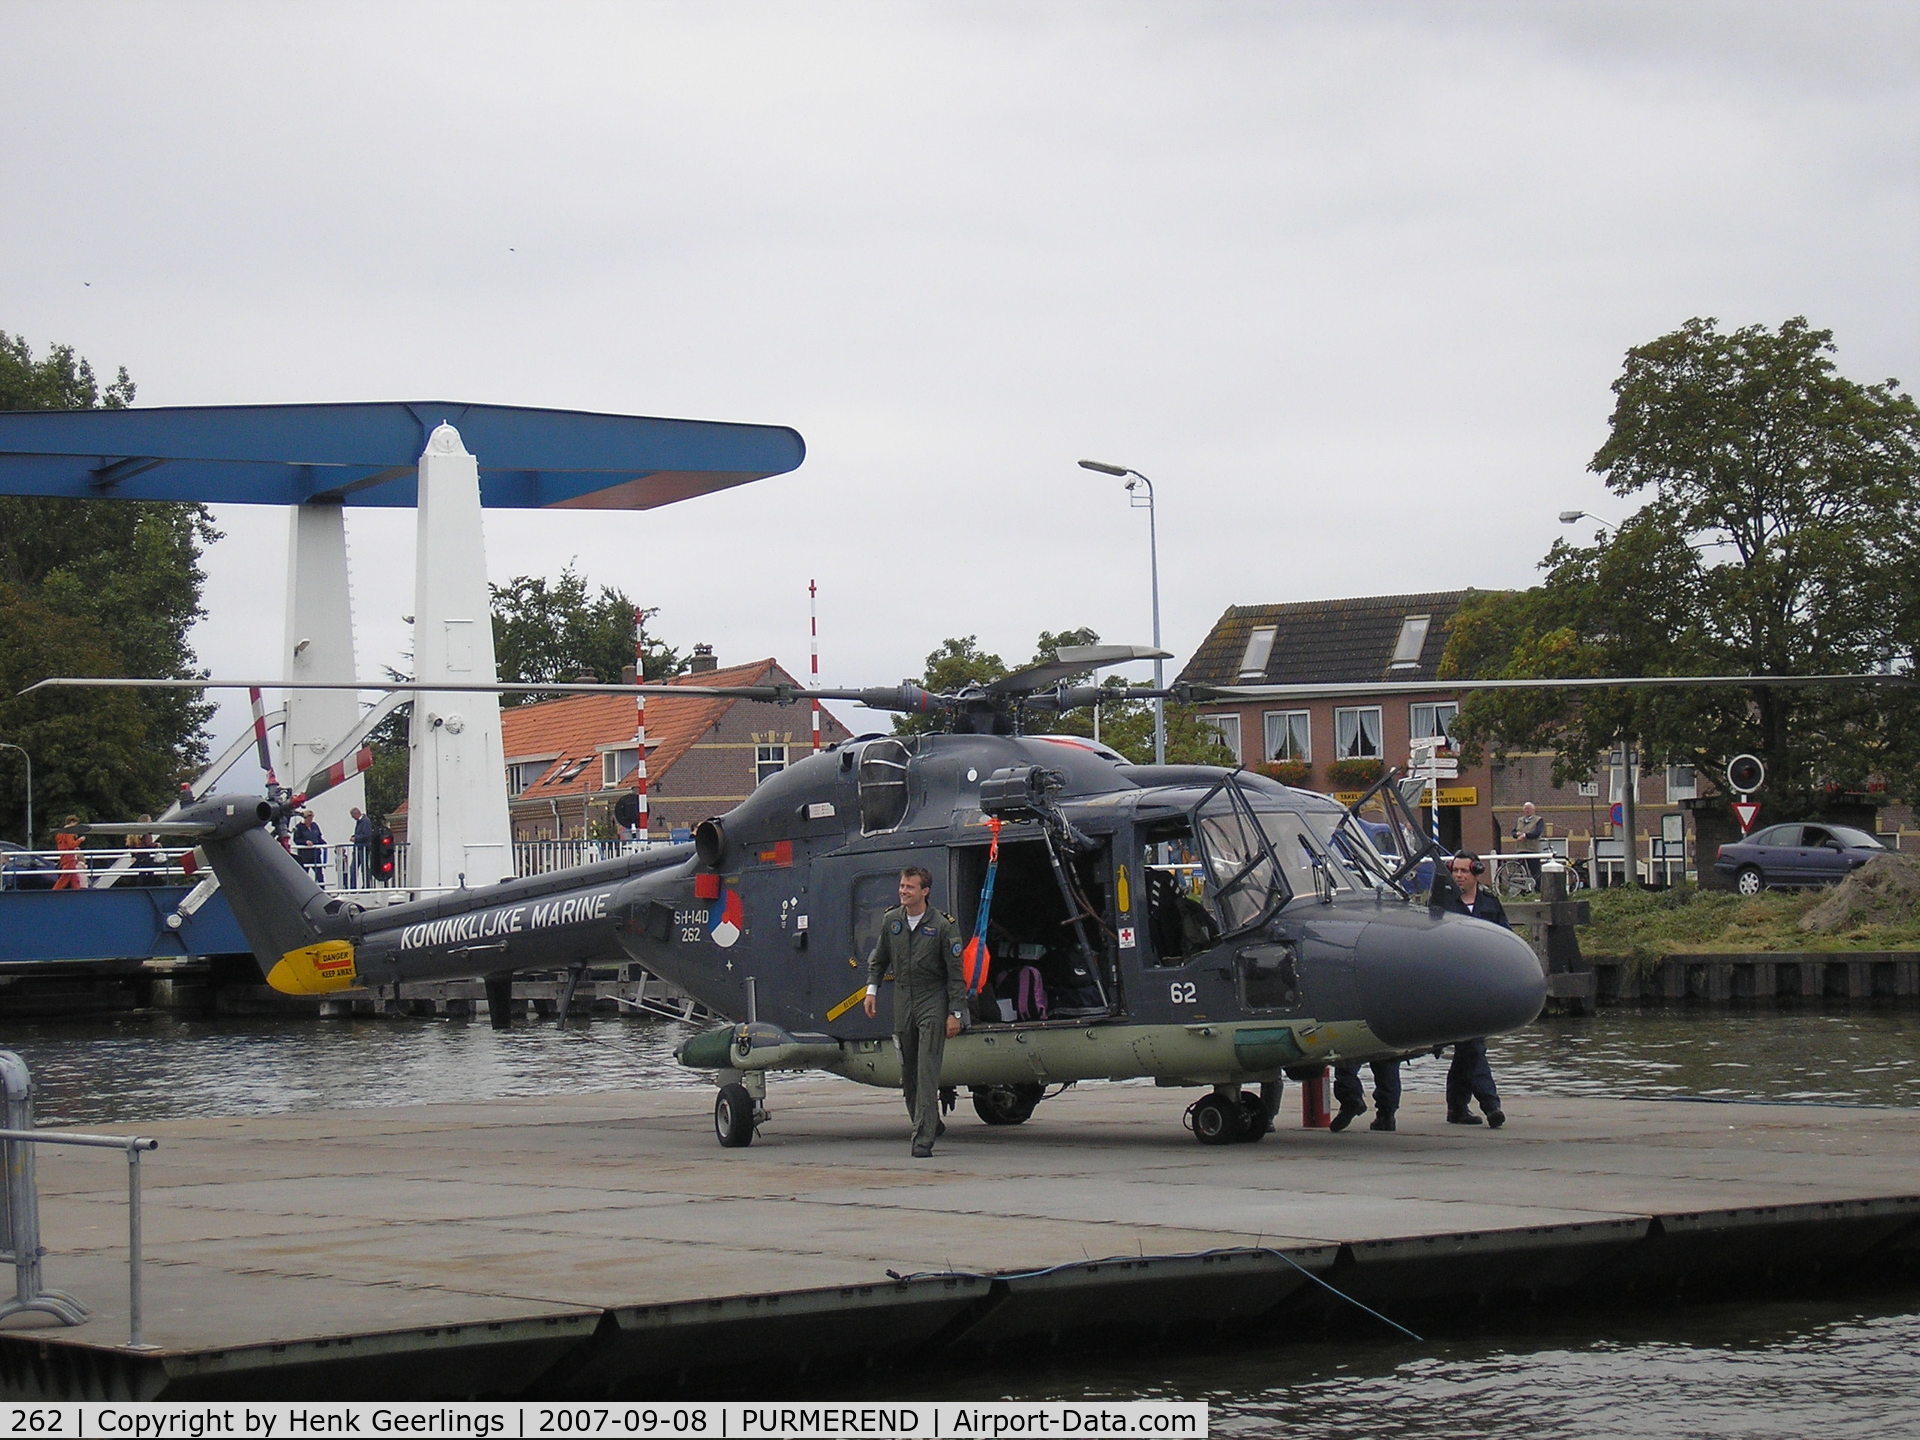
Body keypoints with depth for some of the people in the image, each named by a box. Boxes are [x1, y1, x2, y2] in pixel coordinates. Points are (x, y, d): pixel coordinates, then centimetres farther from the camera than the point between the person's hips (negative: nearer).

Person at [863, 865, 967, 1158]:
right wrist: (872, 989, 7)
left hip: (933, 1002, -5)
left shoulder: (942, 925, -9)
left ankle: (923, 1139, -13)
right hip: (902, 1001, 5)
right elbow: (878, 958, 20)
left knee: (927, 1073, -11)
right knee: (908, 1073, 10)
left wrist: (955, 1013, -10)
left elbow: (955, 972, -7)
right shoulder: (891, 921, 5)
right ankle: (931, 1125, 28)